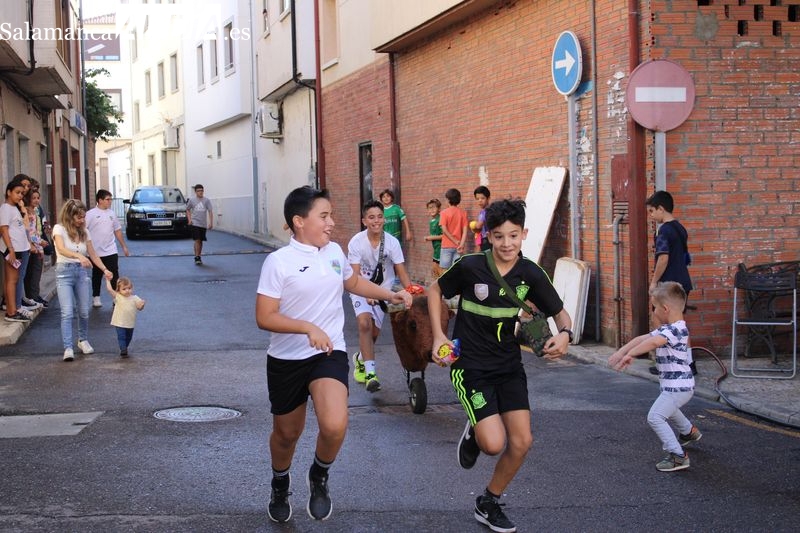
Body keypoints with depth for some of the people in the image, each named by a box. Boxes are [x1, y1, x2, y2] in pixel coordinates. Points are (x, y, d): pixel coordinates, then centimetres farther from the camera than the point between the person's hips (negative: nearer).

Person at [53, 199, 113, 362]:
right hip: (64, 271, -5)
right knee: (67, 312, -12)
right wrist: (79, 256, -43)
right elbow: (61, 249, -26)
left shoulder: (84, 232, 8)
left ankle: (83, 341, 28)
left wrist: (105, 270, -4)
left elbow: (93, 254, 11)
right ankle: (68, 348, -14)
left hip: (82, 271, 5)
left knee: (84, 311, 7)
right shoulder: (59, 229, -8)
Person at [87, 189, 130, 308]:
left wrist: (124, 246, 15)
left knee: (114, 275, -1)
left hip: (111, 251, 3)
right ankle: (96, 298, 19)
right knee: (97, 276, 8)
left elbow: (117, 230, 16)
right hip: (96, 252, -3)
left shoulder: (111, 213, 9)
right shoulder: (91, 214, -6)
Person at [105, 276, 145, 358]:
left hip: (130, 323, 3)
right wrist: (108, 281, -10)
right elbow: (109, 289, -15)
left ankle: (124, 348, 34)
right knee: (121, 336, -11)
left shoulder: (134, 298, -1)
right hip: (120, 323, -3)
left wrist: (142, 305, -24)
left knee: (128, 337, 16)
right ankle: (123, 350, -8)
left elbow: (139, 308, -3)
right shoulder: (117, 297, -7)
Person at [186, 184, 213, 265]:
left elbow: (210, 212, 0)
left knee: (201, 241, 10)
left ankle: (199, 257, 21)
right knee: (197, 240, -12)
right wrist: (189, 219, 1)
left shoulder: (206, 200, 3)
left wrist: (211, 223, -9)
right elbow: (188, 210, 15)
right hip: (195, 224, -2)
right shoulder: (192, 200, 2)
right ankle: (196, 258, -12)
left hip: (203, 224, 2)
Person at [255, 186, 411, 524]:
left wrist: (390, 295, 16)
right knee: (287, 433, 14)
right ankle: (280, 485, 47)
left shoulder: (334, 251, 4)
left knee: (334, 426, -23)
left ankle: (319, 477, 9)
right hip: (287, 359, -2)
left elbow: (353, 282, 27)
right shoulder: (278, 261, -13)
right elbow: (264, 318, -17)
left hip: (330, 354, 2)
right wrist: (308, 327, -28)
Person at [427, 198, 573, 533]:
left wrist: (564, 334, -19)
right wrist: (439, 336, -5)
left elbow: (560, 313, 4)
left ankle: (488, 505, 21)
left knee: (521, 442, -2)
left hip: (509, 365, 4)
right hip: (470, 366, -4)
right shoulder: (469, 266, -14)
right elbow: (435, 290, 3)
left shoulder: (531, 274, -7)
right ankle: (473, 434, 22)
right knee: (494, 443, -17)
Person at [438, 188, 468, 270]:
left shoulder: (444, 213, -6)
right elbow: (465, 230, -5)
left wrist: (456, 241, -9)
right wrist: (462, 244, -11)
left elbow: (444, 230, -13)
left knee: (445, 269, 2)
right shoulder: (463, 213, 3)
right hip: (457, 247, 3)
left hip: (447, 245, -3)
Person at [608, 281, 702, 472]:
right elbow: (642, 338, 9)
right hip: (680, 385, 11)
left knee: (655, 417, -17)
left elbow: (652, 342, -40)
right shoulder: (667, 329, 10)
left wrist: (630, 354, -42)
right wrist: (620, 352, 3)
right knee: (667, 410, 36)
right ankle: (689, 432, 59)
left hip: (677, 386, -11)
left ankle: (678, 456, -16)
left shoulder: (676, 329, -22)